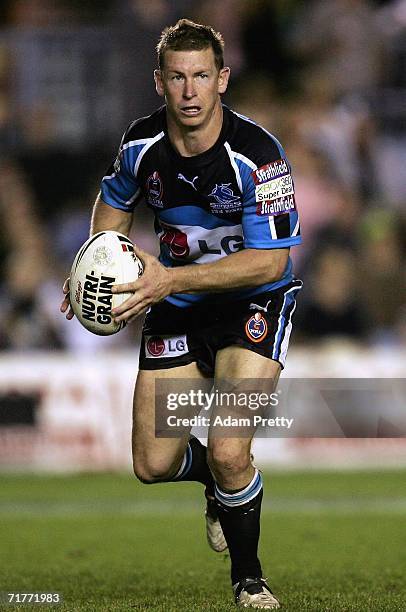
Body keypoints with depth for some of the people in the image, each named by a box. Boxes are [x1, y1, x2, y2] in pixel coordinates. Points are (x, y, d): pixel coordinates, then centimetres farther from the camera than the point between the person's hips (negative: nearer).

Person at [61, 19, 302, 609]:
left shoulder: (256, 155, -25)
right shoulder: (141, 143, -9)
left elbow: (271, 260, -26)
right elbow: (114, 202, 14)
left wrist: (173, 278, -33)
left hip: (253, 301, -5)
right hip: (176, 306, 5)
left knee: (228, 454, -22)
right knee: (153, 466, 2)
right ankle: (222, 481, 38)